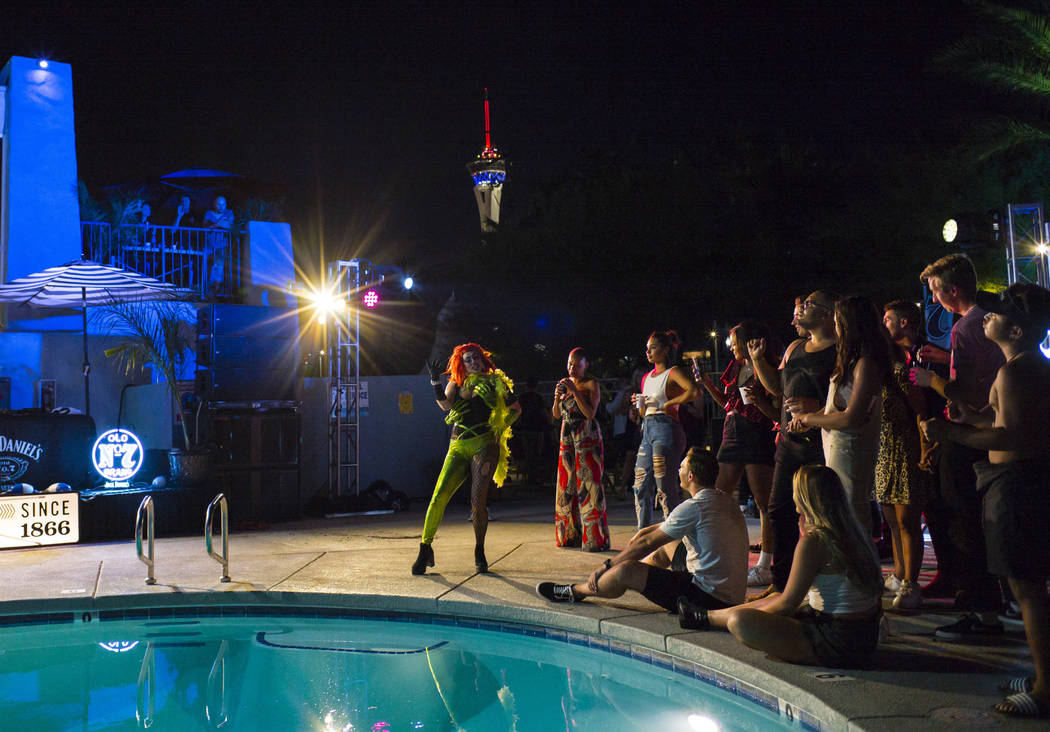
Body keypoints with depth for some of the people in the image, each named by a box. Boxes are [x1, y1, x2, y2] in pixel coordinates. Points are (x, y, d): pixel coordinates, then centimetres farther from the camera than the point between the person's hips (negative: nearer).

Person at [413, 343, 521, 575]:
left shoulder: (495, 383, 9)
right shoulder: (456, 384, 13)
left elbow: (516, 409, 18)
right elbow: (445, 405, -7)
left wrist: (500, 428, 7)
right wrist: (435, 381, -18)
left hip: (485, 445, -2)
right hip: (458, 447, 2)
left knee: (478, 500, -9)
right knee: (439, 497, -8)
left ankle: (479, 552, 8)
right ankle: (425, 549, 2)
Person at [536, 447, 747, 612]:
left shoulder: (694, 507, -17)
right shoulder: (725, 500, 11)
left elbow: (647, 543, -11)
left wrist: (606, 566, -2)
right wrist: (646, 531, 23)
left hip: (710, 598, -10)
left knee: (626, 570, -11)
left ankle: (573, 592, 15)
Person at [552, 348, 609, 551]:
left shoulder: (591, 384, -5)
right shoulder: (565, 383, 13)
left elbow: (590, 413, -16)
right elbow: (557, 415, 12)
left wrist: (574, 391, -19)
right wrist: (557, 397, -6)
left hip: (587, 437, -6)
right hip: (567, 437, 6)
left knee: (588, 485, -10)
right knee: (566, 484, 5)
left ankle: (595, 538, -7)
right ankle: (570, 535, 13)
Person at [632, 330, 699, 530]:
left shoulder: (673, 372, -3)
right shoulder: (647, 377, 20)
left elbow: (694, 391, -22)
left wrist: (667, 404, -15)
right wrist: (640, 405, 4)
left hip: (666, 428, -8)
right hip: (647, 430, 8)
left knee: (665, 487, -9)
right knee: (641, 487, 6)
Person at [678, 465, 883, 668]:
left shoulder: (813, 542, -20)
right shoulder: (856, 533, 6)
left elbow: (788, 603, -14)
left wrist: (753, 613, 6)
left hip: (837, 646, -9)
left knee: (739, 621, -9)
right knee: (773, 599, 25)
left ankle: (706, 618, 24)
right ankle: (707, 617, 41)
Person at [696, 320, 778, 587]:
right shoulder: (736, 368, 15)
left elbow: (776, 414, -10)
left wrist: (758, 399, -25)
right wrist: (707, 384, 13)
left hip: (757, 437, -8)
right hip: (732, 434, 8)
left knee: (764, 503, -3)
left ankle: (764, 566, 1)